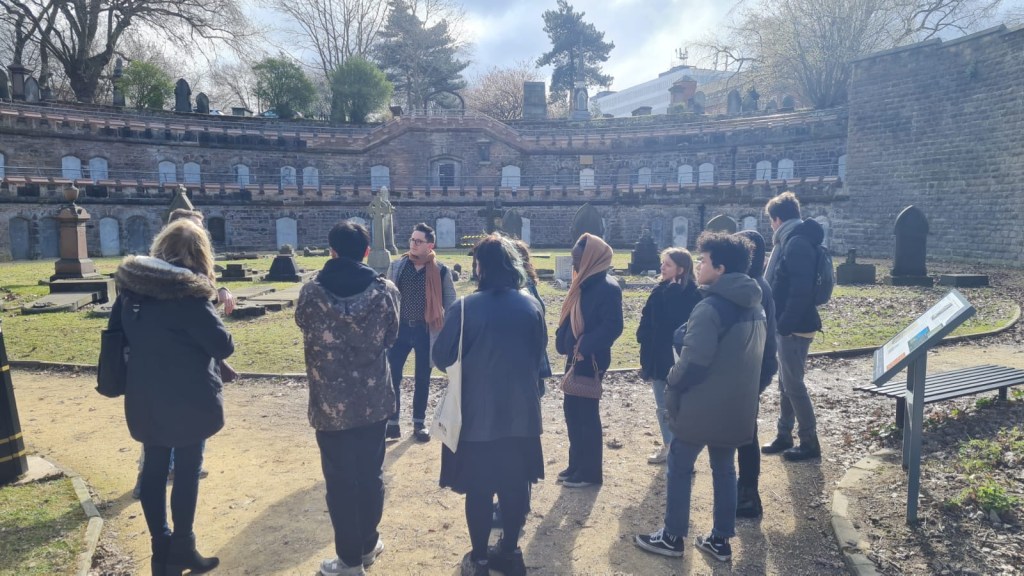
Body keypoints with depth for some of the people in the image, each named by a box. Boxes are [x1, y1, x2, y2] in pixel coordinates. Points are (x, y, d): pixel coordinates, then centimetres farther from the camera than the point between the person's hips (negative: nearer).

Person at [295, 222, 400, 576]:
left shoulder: (312, 292, -11)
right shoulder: (385, 291, -10)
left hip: (330, 403, -1)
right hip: (374, 400, 2)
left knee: (340, 481, 10)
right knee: (370, 475, 18)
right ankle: (368, 545, 34)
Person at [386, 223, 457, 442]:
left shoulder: (441, 271, -5)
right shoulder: (397, 266, 0)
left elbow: (449, 304, 1)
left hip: (426, 330, -1)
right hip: (400, 328, 1)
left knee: (422, 379, 10)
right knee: (392, 376, 2)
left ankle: (419, 423, 26)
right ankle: (392, 422, 16)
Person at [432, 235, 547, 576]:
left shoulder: (465, 308, -16)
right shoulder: (532, 306, -4)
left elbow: (442, 358, -8)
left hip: (477, 414, -3)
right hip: (521, 412, 4)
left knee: (478, 488, 11)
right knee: (515, 485, 16)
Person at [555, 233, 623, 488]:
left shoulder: (607, 287, -16)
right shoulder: (584, 283, 10)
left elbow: (612, 326, -22)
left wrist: (585, 348, -22)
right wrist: (564, 342, 4)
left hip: (591, 360, -8)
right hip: (575, 357, 8)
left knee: (587, 413, 2)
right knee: (571, 410, 15)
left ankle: (590, 471, 16)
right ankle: (576, 464, 29)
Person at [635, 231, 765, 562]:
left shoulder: (710, 307, -22)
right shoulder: (754, 306, 7)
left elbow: (694, 361, -22)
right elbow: (752, 357, 14)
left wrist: (673, 386, -6)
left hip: (702, 406, -8)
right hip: (737, 406, 8)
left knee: (679, 468, 8)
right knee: (724, 469, 17)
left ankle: (672, 537, 19)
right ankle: (721, 540, 26)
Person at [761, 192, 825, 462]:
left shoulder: (797, 243, -18)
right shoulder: (790, 241, 13)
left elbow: (800, 290, -25)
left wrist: (785, 325, -23)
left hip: (794, 328, -10)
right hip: (786, 325, 10)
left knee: (793, 385, -1)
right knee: (785, 383, 16)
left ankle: (810, 443, 10)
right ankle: (784, 436, 27)